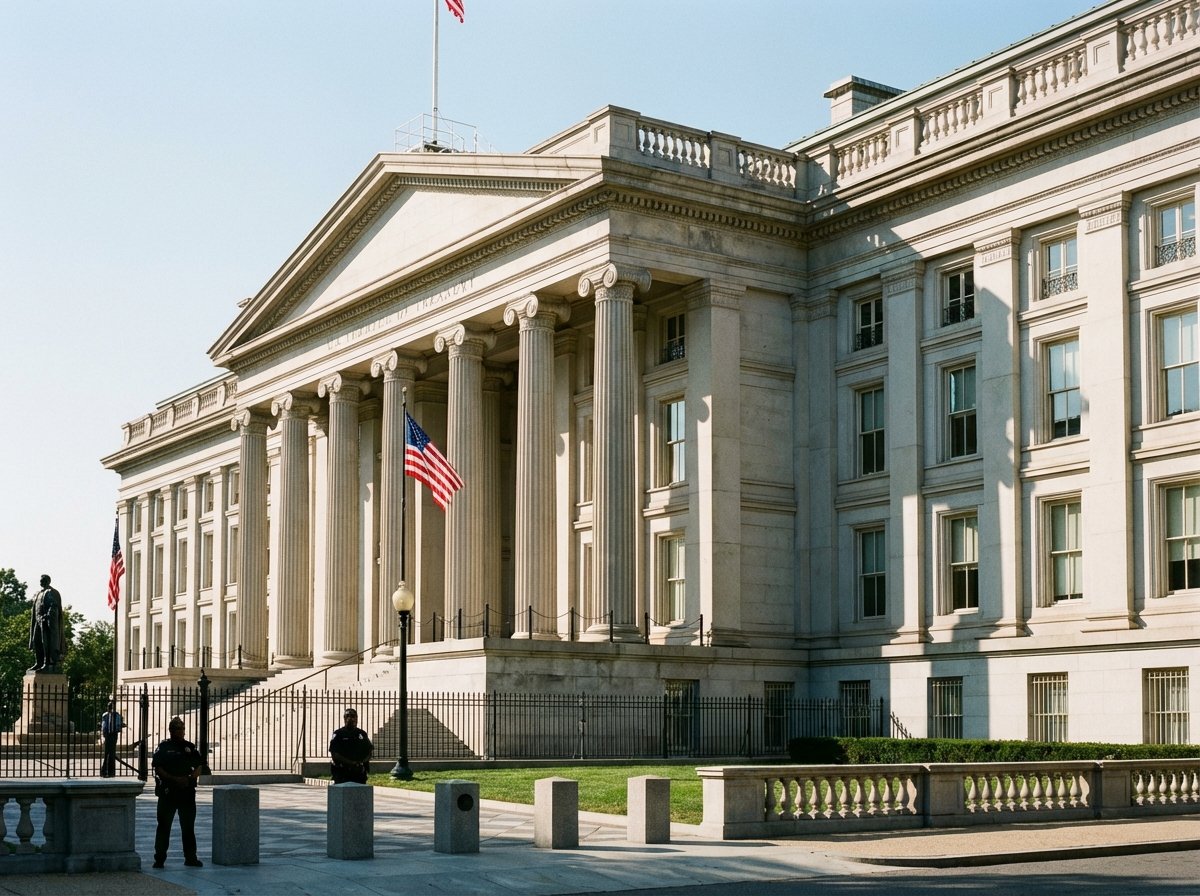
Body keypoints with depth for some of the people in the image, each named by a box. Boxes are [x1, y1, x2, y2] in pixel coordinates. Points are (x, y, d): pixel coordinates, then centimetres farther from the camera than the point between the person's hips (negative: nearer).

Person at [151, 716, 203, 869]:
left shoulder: (190, 747, 10)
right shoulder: (164, 747, 0)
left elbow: (198, 767, 11)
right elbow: (158, 769, -7)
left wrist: (190, 778, -7)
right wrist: (174, 779, -16)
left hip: (187, 792, 3)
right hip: (168, 792, -3)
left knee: (188, 826, 8)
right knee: (164, 826, 0)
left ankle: (191, 858, 14)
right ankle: (159, 858, 7)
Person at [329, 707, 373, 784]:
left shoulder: (362, 734, 14)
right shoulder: (338, 734, 1)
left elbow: (370, 751, 13)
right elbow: (334, 754, -7)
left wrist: (362, 761, -8)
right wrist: (349, 762, -16)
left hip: (359, 771, 4)